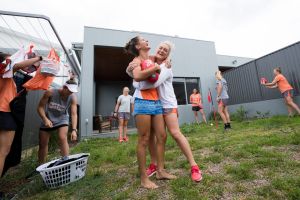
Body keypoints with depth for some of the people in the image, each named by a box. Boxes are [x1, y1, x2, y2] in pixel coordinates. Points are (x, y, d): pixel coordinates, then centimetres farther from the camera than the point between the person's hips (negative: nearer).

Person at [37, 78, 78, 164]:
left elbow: (74, 114, -29)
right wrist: (45, 119, -32)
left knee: (63, 139, -22)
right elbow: (40, 107, -15)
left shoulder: (73, 98, -23)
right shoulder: (50, 92, -23)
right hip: (48, 119, 2)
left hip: (62, 119, -1)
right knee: (42, 144, 11)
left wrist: (74, 129, -40)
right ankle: (41, 166, 31)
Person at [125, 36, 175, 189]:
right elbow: (137, 76, -22)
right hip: (143, 102, -7)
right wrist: (155, 67, -11)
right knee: (144, 140, -2)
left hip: (156, 102, 7)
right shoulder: (136, 61, 0)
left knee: (162, 136, 8)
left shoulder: (152, 59, 20)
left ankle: (160, 171, 23)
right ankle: (144, 178, 13)